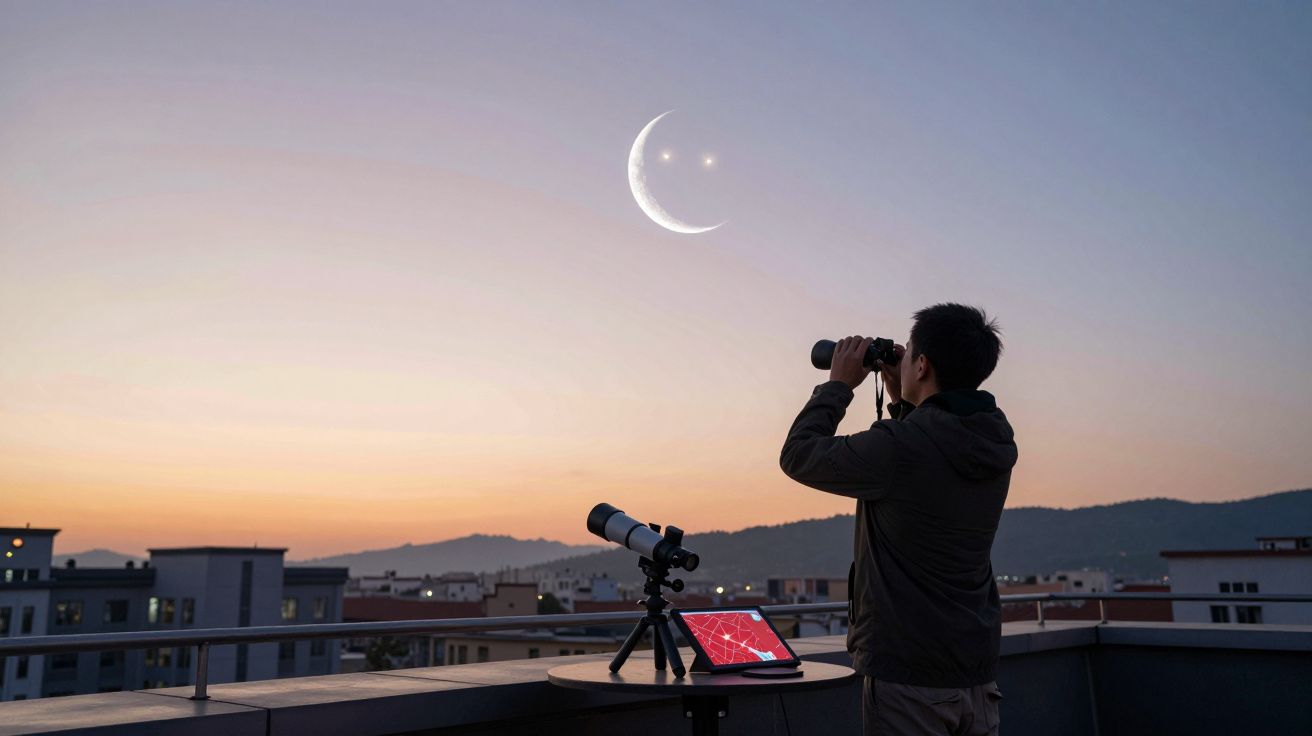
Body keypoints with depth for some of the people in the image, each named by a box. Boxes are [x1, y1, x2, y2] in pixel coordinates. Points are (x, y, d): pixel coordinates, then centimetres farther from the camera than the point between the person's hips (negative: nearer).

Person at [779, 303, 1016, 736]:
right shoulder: (995, 445, 2)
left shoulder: (898, 446, -21)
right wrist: (901, 401, 17)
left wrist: (838, 384, 2)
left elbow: (797, 455, -8)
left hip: (908, 673, -7)